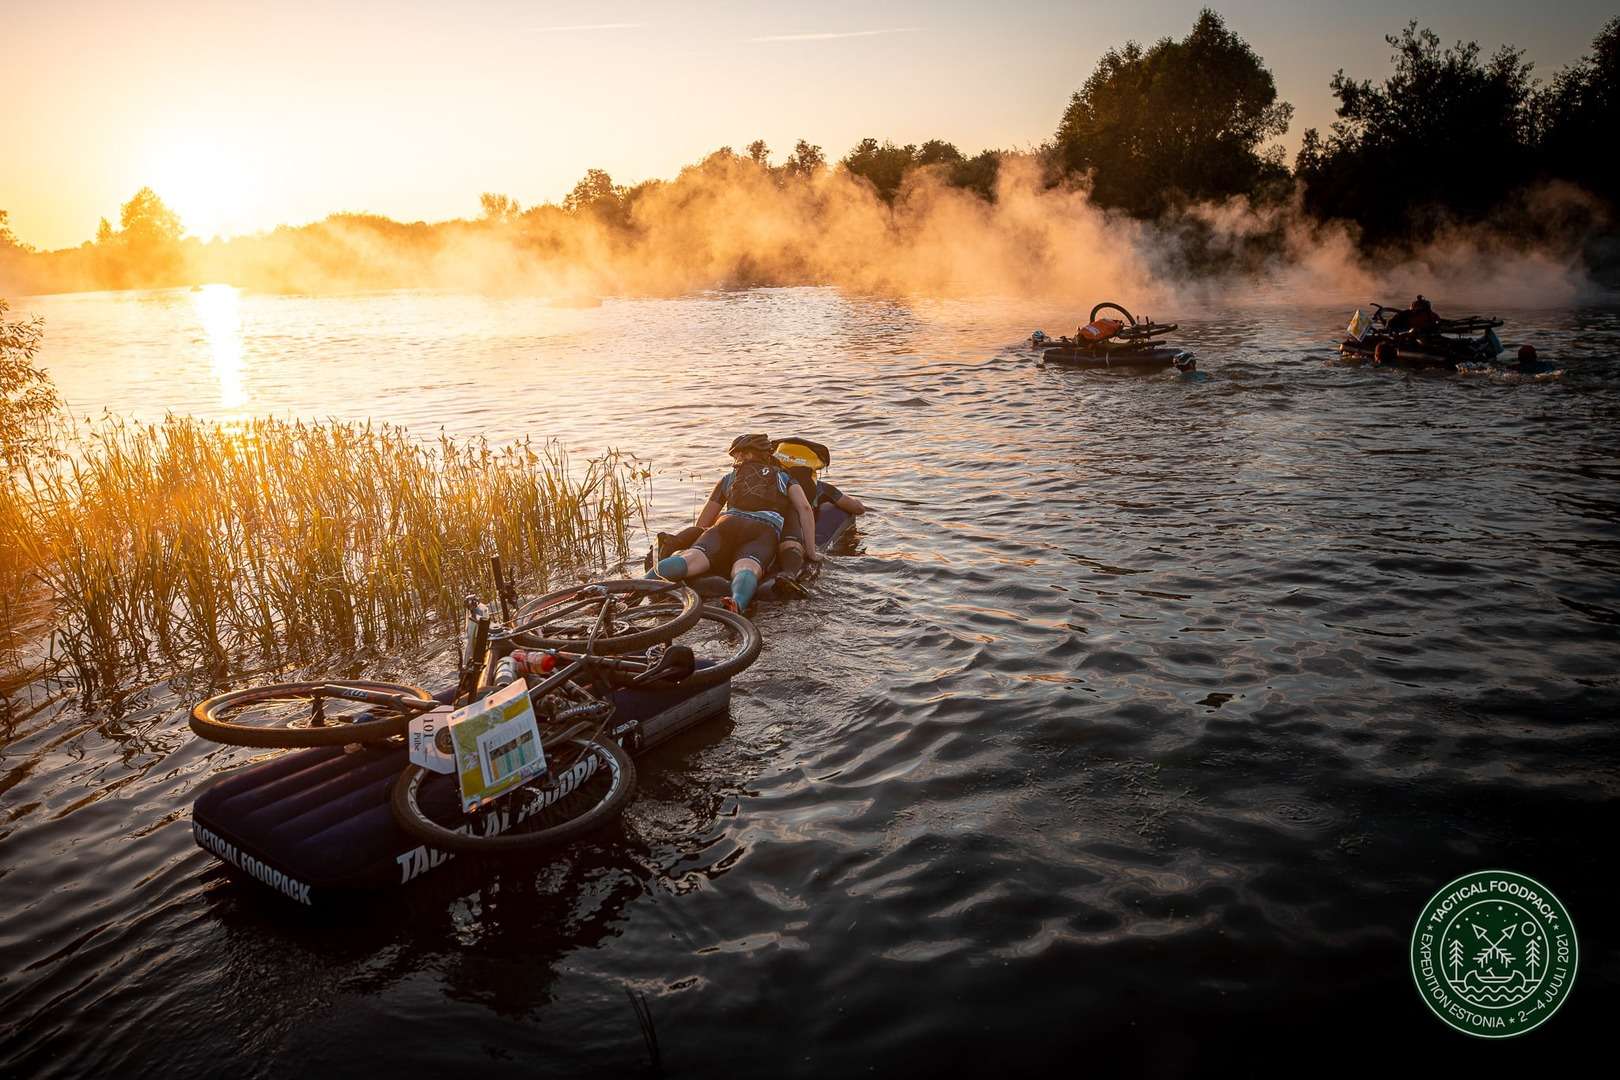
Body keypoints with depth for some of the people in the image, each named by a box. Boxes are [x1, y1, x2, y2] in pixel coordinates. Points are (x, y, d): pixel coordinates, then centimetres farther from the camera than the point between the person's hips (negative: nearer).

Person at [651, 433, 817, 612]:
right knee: (746, 568, -30)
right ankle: (737, 603, -66)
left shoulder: (728, 479, 35)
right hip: (766, 530, -1)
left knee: (693, 558, -22)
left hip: (729, 524, 1)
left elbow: (702, 523, 37)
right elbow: (804, 507, 14)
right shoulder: (784, 478, 33)